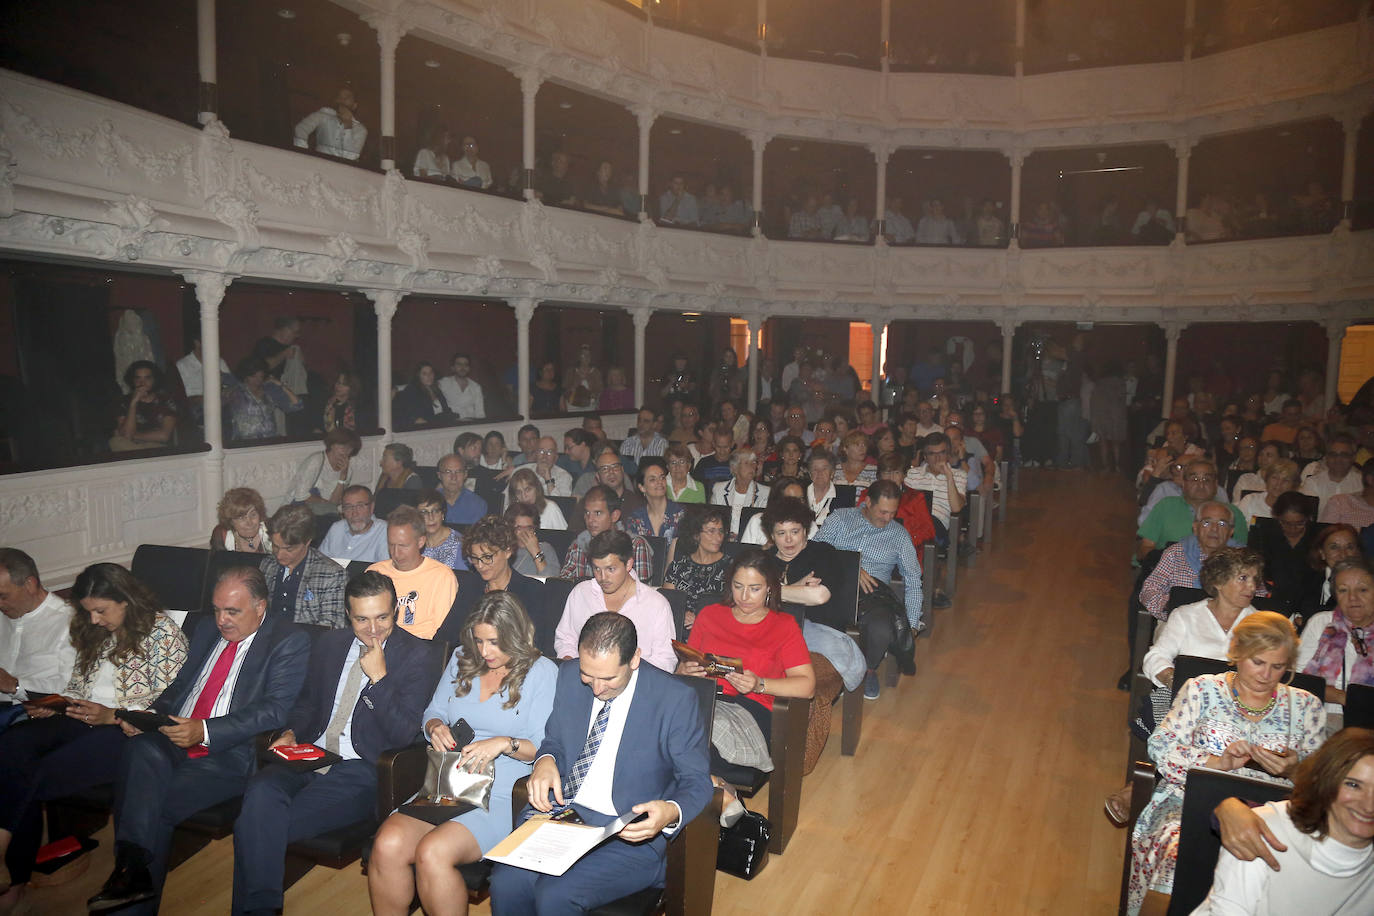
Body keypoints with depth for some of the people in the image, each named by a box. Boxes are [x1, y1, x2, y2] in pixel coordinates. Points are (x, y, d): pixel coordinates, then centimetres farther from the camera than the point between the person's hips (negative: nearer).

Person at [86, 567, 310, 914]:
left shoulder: (290, 641, -2)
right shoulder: (206, 634, 22)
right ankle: (131, 867, -31)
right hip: (172, 742, 5)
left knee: (155, 806, -25)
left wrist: (205, 731, -22)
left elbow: (275, 710, -12)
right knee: (141, 749, -28)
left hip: (230, 755, -5)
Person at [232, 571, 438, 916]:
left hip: (360, 772, -5)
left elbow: (403, 734, -9)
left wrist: (378, 677, -16)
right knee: (261, 791, -28)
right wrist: (290, 733, 5)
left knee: (258, 824, -24)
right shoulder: (329, 644, 15)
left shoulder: (417, 656, -3)